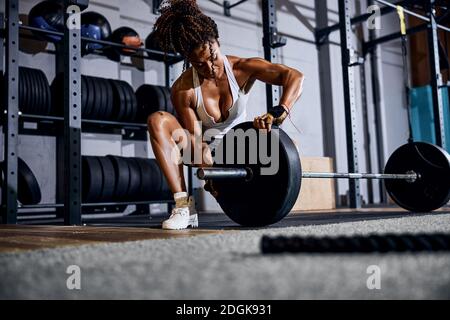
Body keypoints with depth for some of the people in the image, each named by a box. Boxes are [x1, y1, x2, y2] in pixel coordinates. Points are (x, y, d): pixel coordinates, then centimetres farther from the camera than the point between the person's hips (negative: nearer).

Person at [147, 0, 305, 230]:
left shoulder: (242, 69, -18)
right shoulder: (182, 90, -19)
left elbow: (295, 77, -27)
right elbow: (195, 138, -19)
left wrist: (278, 113, -45)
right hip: (207, 153, -1)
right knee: (157, 121, -29)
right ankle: (184, 205, -30)